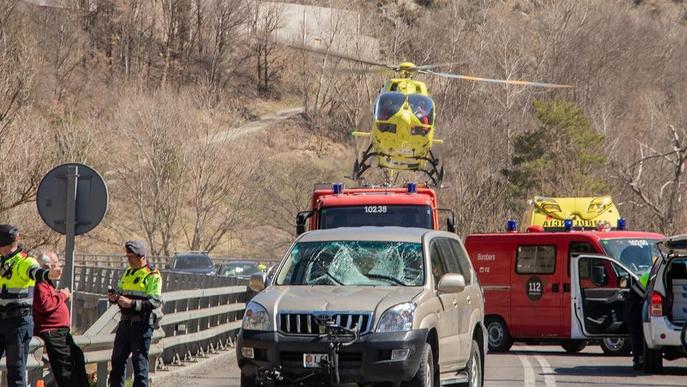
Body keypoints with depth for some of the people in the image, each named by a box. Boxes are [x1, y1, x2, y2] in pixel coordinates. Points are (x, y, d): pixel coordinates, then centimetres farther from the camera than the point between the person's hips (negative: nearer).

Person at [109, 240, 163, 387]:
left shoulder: (152, 276, -9)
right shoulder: (128, 273, 16)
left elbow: (155, 302, -18)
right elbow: (121, 293, 27)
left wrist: (131, 303, -26)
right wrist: (114, 297, 3)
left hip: (142, 324, -8)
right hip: (125, 322, 8)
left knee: (139, 361, -3)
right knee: (118, 358, 12)